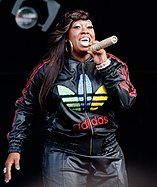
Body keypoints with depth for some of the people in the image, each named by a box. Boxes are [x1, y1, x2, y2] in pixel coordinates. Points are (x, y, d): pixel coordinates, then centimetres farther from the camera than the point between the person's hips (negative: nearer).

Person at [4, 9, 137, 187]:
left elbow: (126, 102, -9)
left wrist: (104, 66, -14)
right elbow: (25, 107, 5)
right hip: (63, 157, -2)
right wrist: (14, 147, 1)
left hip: (108, 155, 3)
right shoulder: (48, 69, -3)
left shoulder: (112, 64, 2)